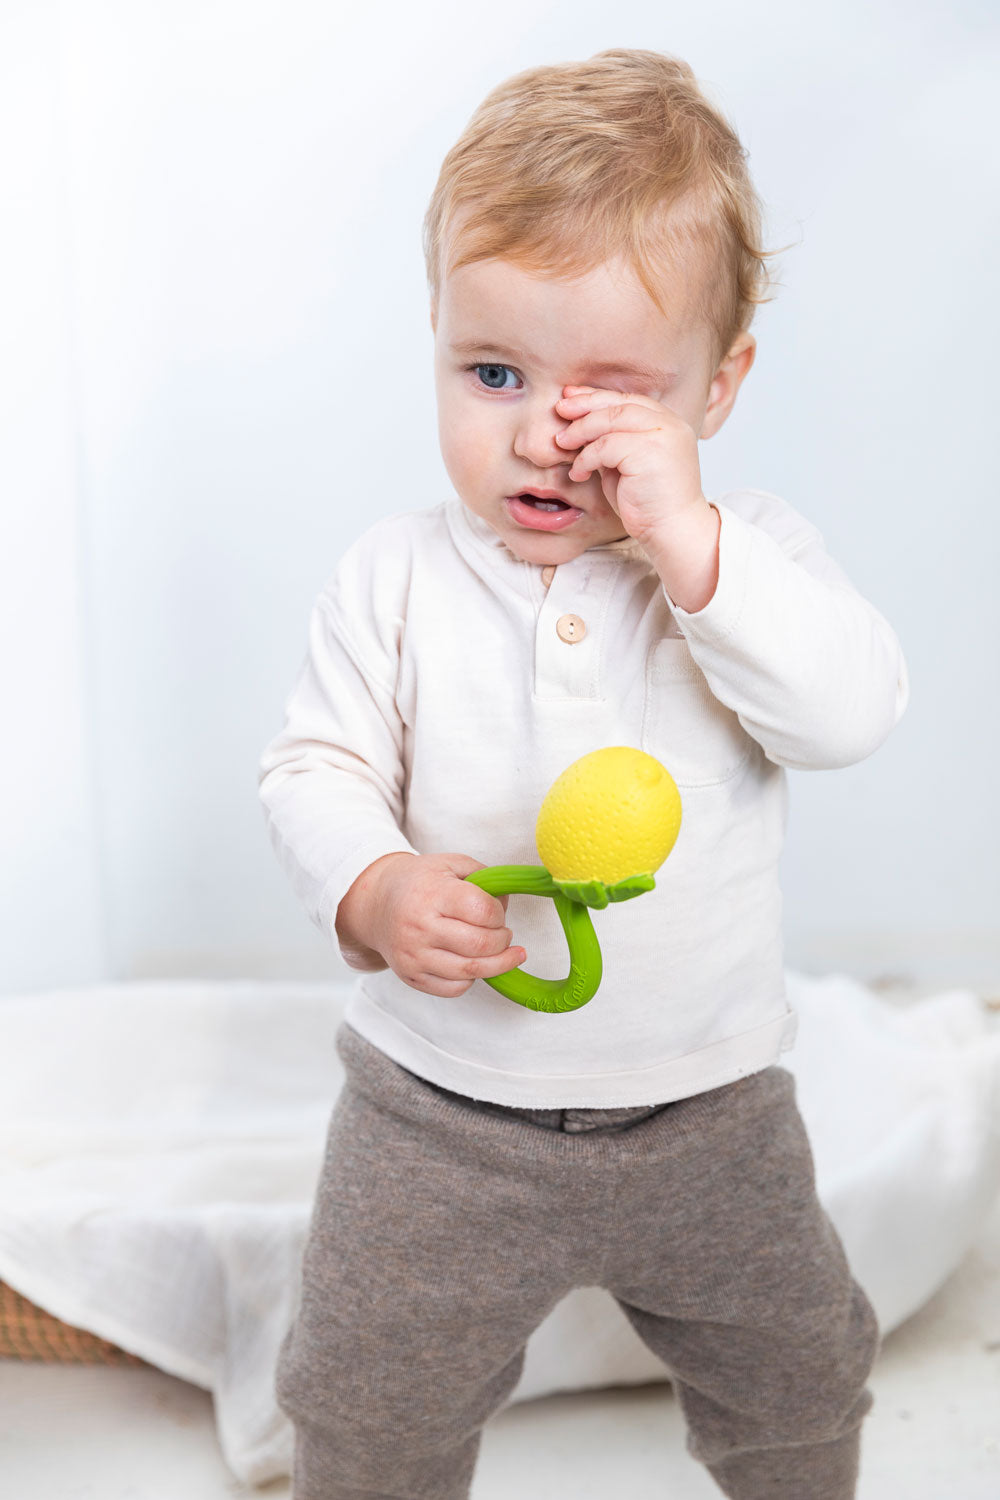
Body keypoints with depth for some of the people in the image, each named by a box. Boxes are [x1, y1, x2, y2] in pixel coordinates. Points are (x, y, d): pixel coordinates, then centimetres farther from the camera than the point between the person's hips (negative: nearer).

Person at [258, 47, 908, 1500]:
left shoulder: (749, 550, -8)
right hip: (442, 1108, 0)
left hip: (707, 1106, 1)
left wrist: (684, 538, -31)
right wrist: (371, 890, -26)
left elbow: (852, 711, -24)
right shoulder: (398, 577, -8)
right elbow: (315, 767, -5)